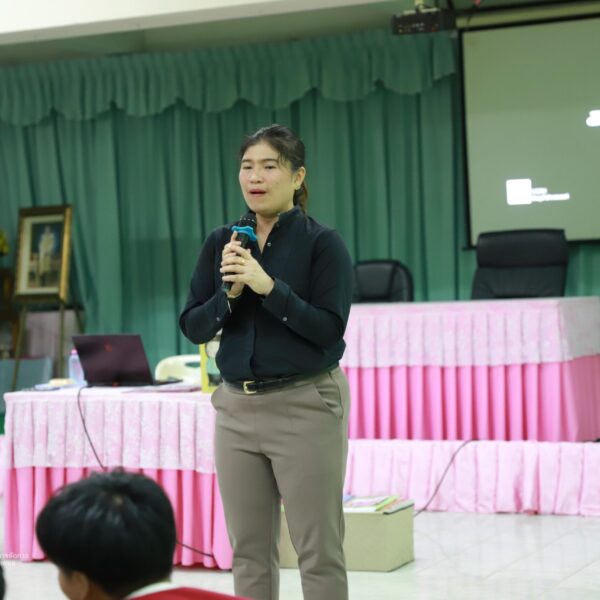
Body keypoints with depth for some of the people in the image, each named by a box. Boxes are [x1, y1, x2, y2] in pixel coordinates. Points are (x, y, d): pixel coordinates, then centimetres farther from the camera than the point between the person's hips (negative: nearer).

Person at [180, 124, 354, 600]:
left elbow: (330, 329, -14)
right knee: (250, 551, 10)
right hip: (237, 407, 5)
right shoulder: (221, 243, 7)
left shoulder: (323, 242, -6)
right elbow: (194, 328, 4)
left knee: (318, 551, -1)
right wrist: (229, 292, -14)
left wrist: (268, 286, -23)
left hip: (305, 405, -5)